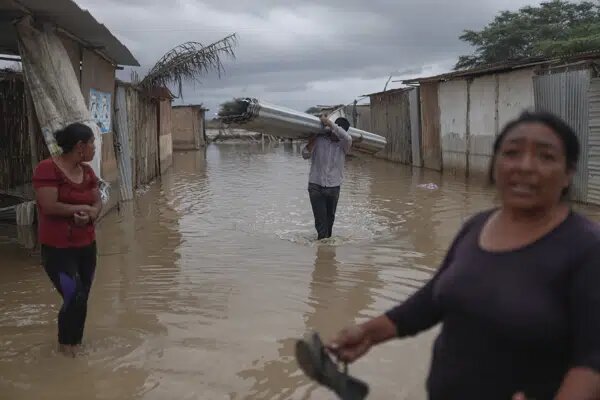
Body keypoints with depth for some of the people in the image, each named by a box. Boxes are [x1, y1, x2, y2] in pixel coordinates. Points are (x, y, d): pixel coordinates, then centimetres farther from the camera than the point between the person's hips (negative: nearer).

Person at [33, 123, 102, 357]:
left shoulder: (87, 171, 7)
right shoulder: (47, 169, -16)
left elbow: (98, 203, 8)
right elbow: (49, 206, -23)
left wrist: (90, 215, -15)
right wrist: (82, 208, -13)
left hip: (86, 246, 7)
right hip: (57, 249, -7)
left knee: (82, 297, 9)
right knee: (74, 297, -10)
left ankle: (75, 344, 26)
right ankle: (66, 346, 14)